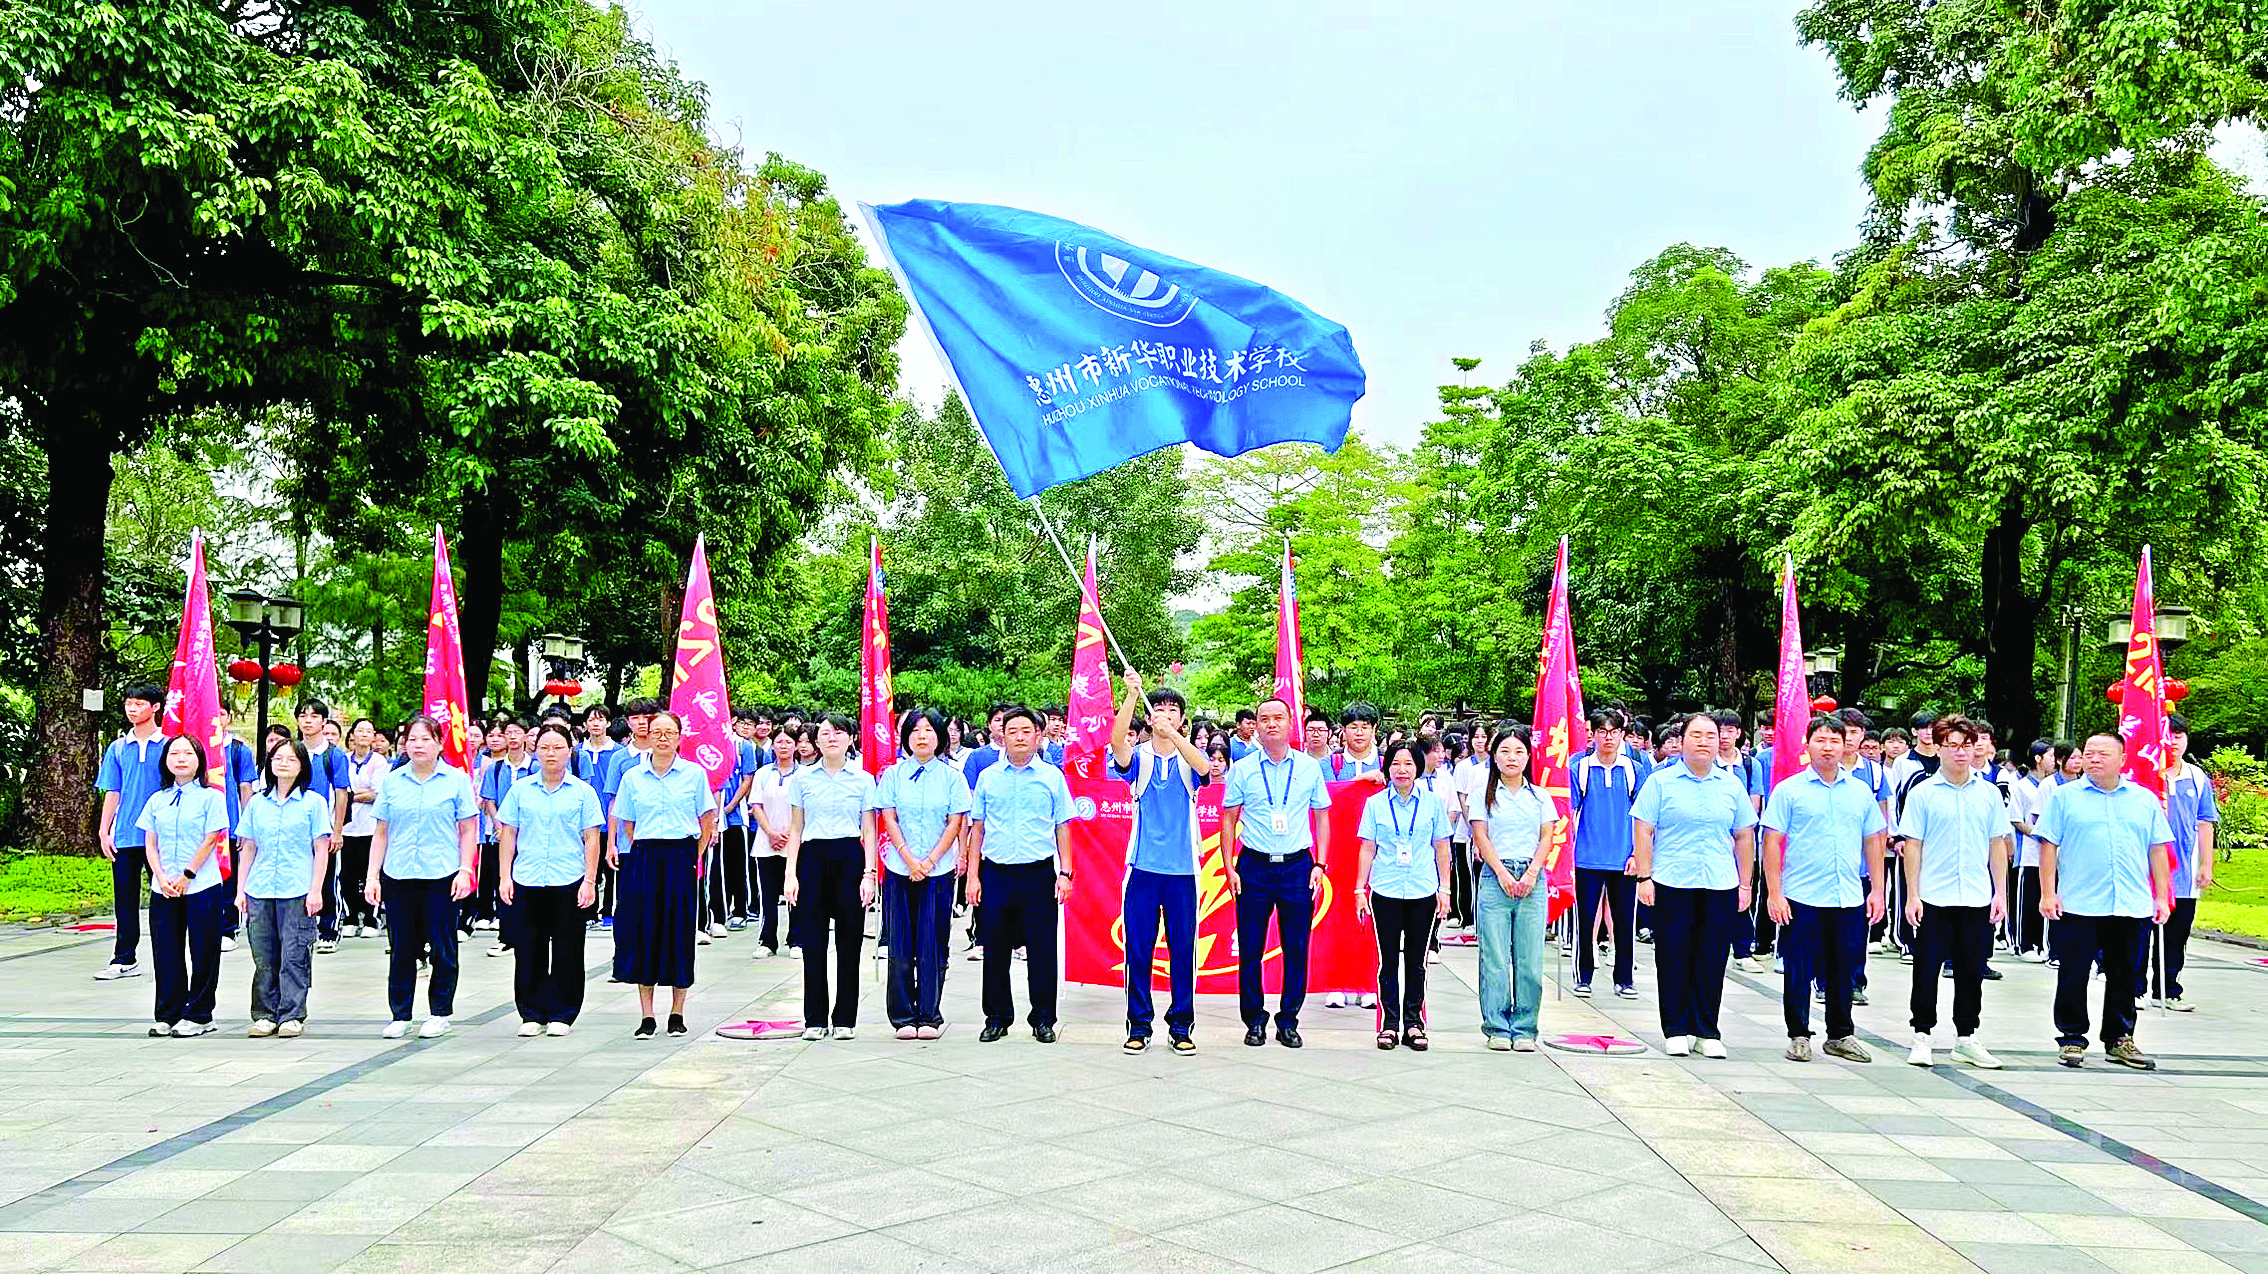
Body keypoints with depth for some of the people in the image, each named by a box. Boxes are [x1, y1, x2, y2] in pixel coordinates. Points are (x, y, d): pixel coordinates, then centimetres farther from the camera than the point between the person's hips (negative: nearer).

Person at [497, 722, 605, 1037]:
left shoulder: (583, 792, 4)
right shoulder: (520, 789, 8)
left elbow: (591, 839, 3)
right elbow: (507, 834, 10)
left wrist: (589, 881, -4)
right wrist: (504, 877, 4)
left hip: (569, 881, -1)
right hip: (526, 881, 2)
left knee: (567, 950, 3)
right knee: (528, 949, 4)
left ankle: (562, 1015, 13)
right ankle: (532, 1014, 15)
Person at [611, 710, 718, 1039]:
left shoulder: (694, 774, 2)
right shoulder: (633, 777, 7)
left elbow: (707, 822, 6)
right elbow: (627, 825, 14)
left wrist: (695, 857, 0)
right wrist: (641, 856, 5)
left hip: (682, 857, -1)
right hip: (644, 858, 1)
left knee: (679, 932, 0)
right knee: (644, 930, -1)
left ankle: (677, 1013, 12)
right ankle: (646, 1016, 7)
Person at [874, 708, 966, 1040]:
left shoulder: (951, 776, 4)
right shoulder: (893, 774, 6)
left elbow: (955, 823, 0)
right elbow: (888, 820, 1)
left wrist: (930, 861, -9)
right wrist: (910, 859, -9)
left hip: (939, 870, -1)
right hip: (899, 869, 1)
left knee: (932, 946, 1)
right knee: (900, 946, 2)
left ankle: (930, 1016, 10)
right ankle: (903, 1017, 11)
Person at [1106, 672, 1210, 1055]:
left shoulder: (1189, 759, 6)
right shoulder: (1138, 759, 5)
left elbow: (1204, 768, -18)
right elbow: (1117, 741, -17)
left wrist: (1173, 735, -33)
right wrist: (1132, 693, -30)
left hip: (1183, 869, 0)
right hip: (1143, 866, 0)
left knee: (1182, 950, 4)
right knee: (1139, 950, 2)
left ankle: (1181, 1027, 15)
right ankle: (1139, 1026, 13)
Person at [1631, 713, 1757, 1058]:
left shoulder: (1732, 784, 11)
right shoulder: (1661, 781, 2)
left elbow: (1744, 837, 15)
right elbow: (1643, 831, 0)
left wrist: (1745, 884, 11)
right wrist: (1644, 877, -7)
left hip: (1721, 887, 2)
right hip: (1672, 885, -2)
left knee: (1712, 961, 5)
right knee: (1673, 958, 2)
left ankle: (1707, 1031, 16)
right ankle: (1675, 1030, 13)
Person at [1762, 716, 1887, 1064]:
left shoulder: (1861, 791, 9)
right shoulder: (1789, 790, -2)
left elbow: (1873, 841, 15)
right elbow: (1772, 842, -4)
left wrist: (1877, 890, 9)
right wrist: (1774, 894, -10)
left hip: (1849, 899, 3)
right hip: (1801, 899, -3)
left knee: (1843, 972, 11)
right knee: (1800, 972, 2)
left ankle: (1840, 1035, 24)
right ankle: (1799, 1036, 13)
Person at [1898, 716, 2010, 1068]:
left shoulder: (1989, 793, 7)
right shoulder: (1922, 793, -1)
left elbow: (1998, 844, 11)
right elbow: (1912, 846, -2)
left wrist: (2000, 892, 5)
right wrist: (1912, 895, -6)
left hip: (1977, 898, 3)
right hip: (1934, 898, -3)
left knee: (1972, 970, 9)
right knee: (1927, 968, 1)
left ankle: (1965, 1038, 20)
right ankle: (1922, 1036, 11)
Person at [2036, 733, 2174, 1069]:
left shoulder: (2145, 799, 11)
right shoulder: (2064, 797, 3)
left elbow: (2158, 850, 12)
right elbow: (2049, 846, 0)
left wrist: (2162, 897, 7)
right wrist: (2048, 893, -6)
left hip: (2132, 907, 2)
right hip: (2077, 905, -2)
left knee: (2124, 977, 10)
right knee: (2073, 975, 1)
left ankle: (2120, 1039, 22)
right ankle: (2072, 1038, 11)